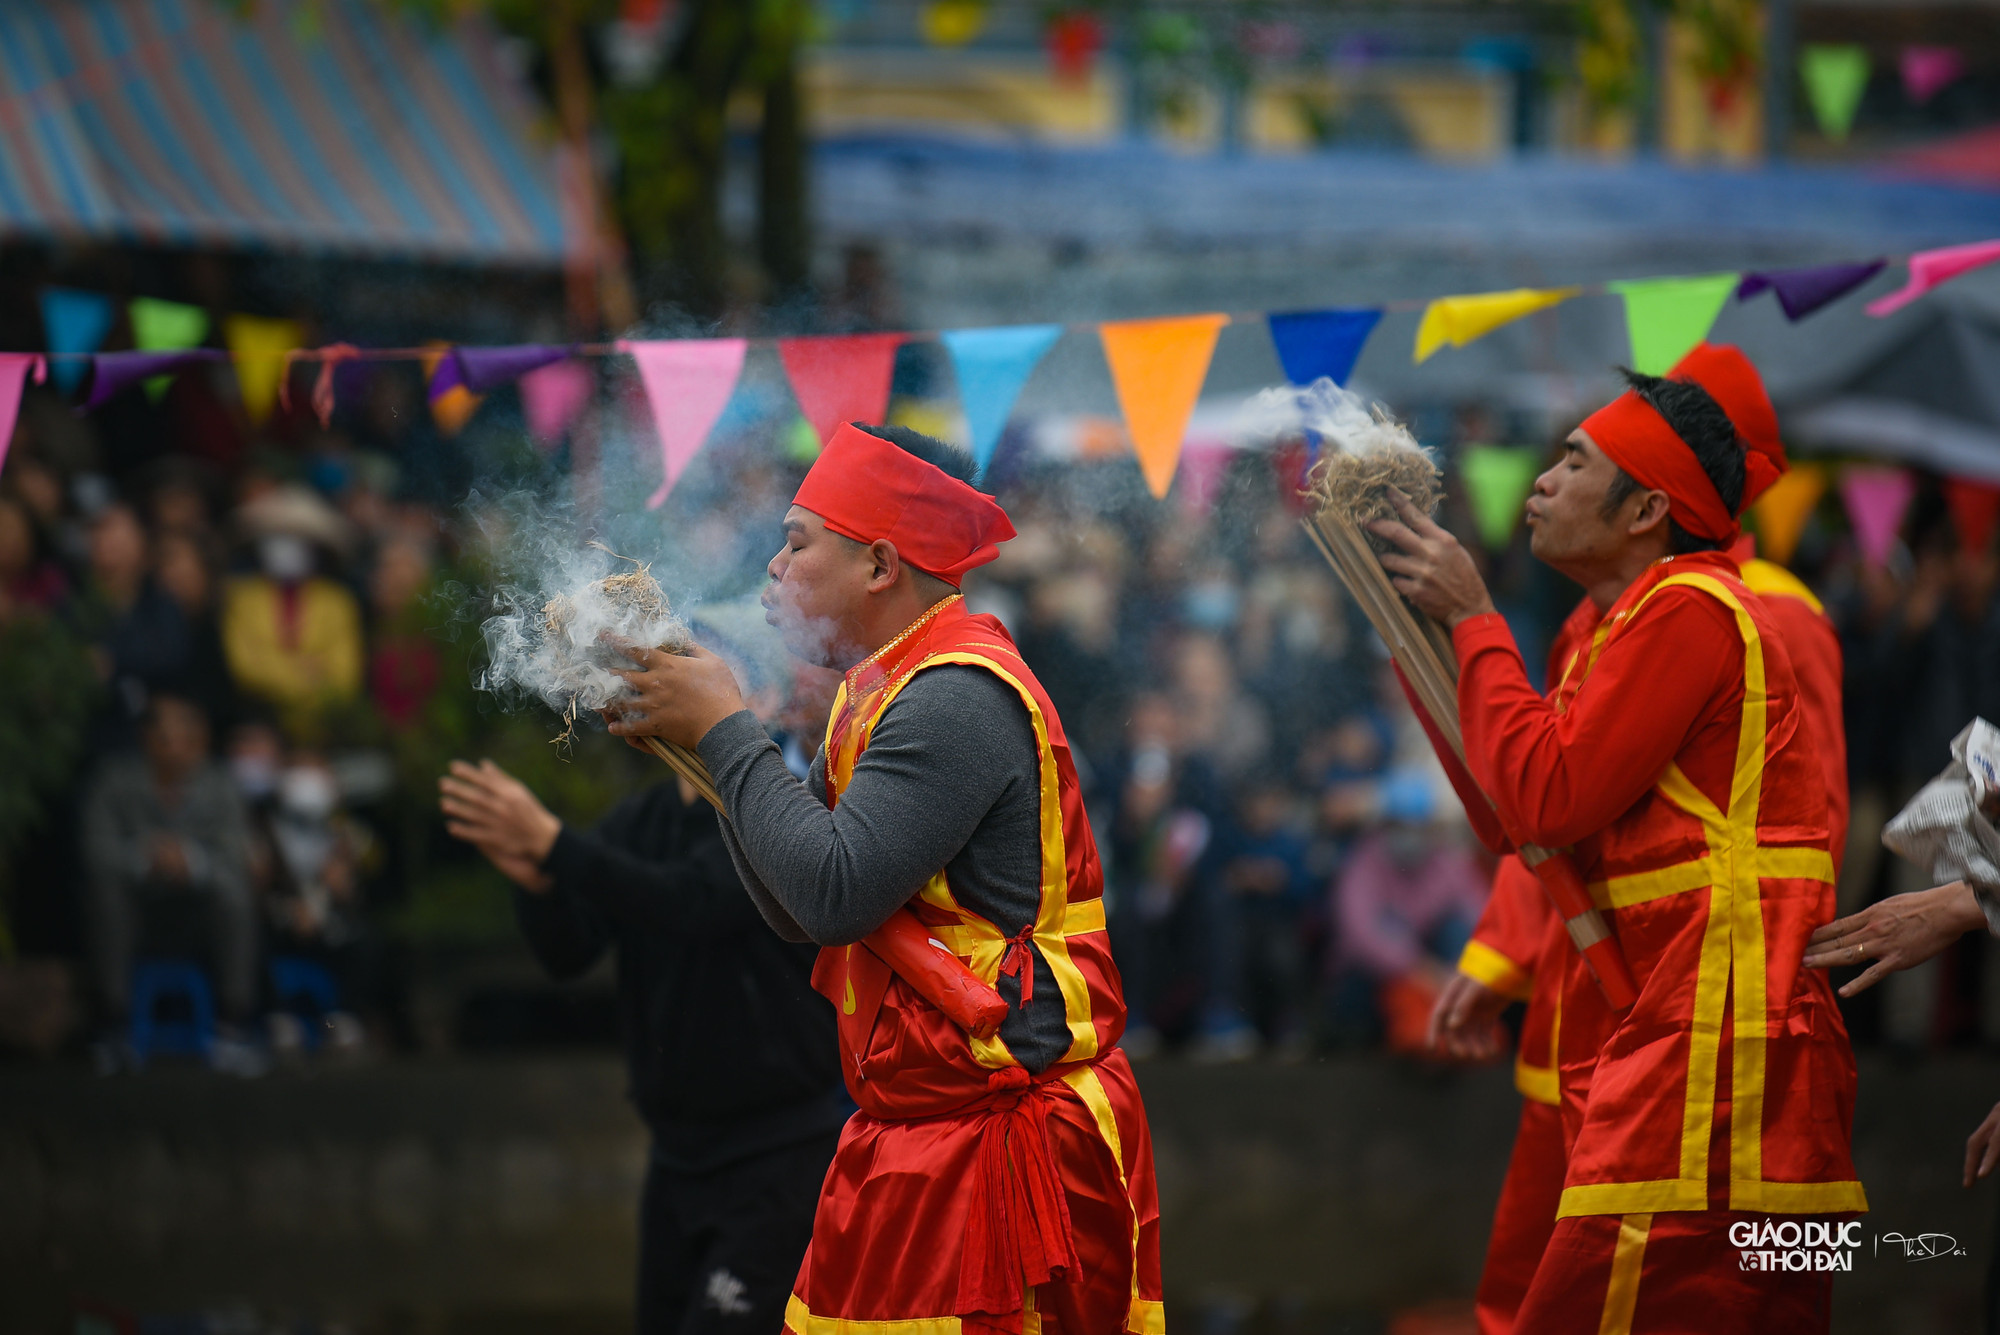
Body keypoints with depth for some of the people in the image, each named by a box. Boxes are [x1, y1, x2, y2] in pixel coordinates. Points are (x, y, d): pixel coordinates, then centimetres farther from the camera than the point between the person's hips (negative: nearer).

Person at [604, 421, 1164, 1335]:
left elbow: (832, 894, -24)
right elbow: (795, 913, 17)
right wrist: (694, 745, 9)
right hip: (919, 1137, 10)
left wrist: (725, 731, -13)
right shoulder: (889, 690, 17)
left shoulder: (957, 697, -16)